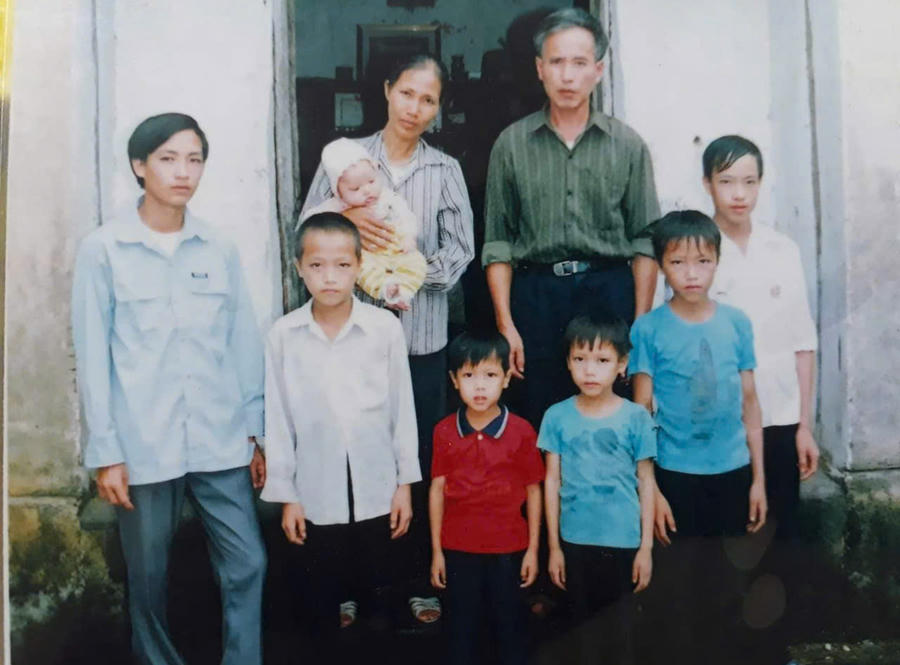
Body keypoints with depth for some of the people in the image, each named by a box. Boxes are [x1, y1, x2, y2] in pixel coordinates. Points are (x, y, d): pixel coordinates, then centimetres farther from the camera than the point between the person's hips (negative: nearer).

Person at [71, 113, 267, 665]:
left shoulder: (221, 249, 5)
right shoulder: (103, 250, -2)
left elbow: (244, 344, 8)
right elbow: (93, 357, -2)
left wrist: (256, 430, 8)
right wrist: (105, 451, -4)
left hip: (220, 440, 2)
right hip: (144, 445, -2)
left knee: (248, 564, 2)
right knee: (149, 576, 12)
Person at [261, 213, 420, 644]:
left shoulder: (386, 328, -9)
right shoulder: (283, 335, -7)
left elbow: (402, 409, -1)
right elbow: (278, 420, -1)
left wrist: (405, 483, 2)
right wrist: (285, 495, 2)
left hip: (377, 491, 0)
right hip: (316, 495, 0)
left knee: (377, 592, 13)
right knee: (324, 600, 15)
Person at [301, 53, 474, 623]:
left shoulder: (445, 169, 7)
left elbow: (459, 248, 2)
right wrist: (345, 220, -16)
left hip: (421, 332, 0)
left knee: (422, 458, 6)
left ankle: (423, 581, 19)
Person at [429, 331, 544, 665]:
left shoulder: (522, 431, -10)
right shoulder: (445, 432, -4)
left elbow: (533, 491, -3)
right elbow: (437, 490, 0)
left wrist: (533, 549, -2)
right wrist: (436, 550, 1)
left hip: (508, 548, -1)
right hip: (458, 547, 1)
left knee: (510, 623, 14)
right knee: (461, 625, 16)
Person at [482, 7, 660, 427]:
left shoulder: (627, 145, 6)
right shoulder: (511, 144, 6)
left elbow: (645, 242, 5)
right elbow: (497, 243, 5)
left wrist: (641, 325, -2)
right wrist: (505, 325, -2)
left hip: (610, 291, 0)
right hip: (537, 294, 0)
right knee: (541, 422, 5)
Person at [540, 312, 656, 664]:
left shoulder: (636, 418, -7)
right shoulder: (557, 417, -4)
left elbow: (646, 482, -1)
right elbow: (552, 481, 1)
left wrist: (646, 546, -2)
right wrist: (553, 546, 2)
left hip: (623, 541, -1)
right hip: (575, 540, 2)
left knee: (618, 622, 11)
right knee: (585, 619, 16)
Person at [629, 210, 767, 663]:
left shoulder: (736, 323, 0)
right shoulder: (648, 329, -7)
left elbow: (749, 401, 6)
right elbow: (641, 412, -6)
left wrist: (759, 478, 6)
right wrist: (650, 489, -8)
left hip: (733, 472, 3)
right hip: (677, 475, -2)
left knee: (728, 583, 13)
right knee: (683, 583, 9)